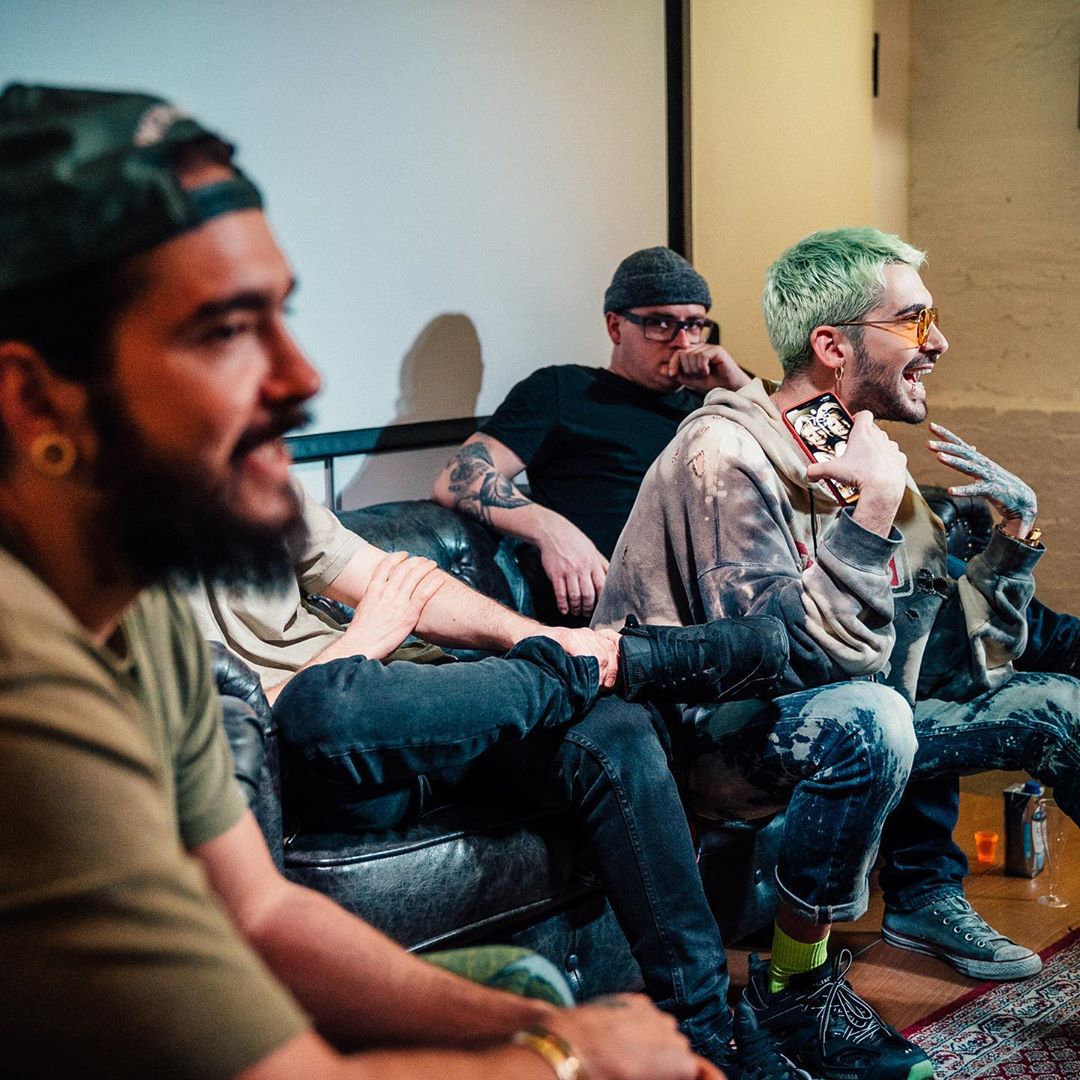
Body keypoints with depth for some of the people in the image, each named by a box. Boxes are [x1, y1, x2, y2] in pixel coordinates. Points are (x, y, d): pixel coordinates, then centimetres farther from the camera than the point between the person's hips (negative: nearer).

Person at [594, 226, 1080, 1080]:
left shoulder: (865, 459, 3)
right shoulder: (727, 455, -21)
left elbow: (963, 656, 7)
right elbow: (808, 655, -31)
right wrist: (874, 507, -29)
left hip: (834, 737, 8)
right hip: (697, 739, -7)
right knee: (866, 717, -37)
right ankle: (795, 986, -17)